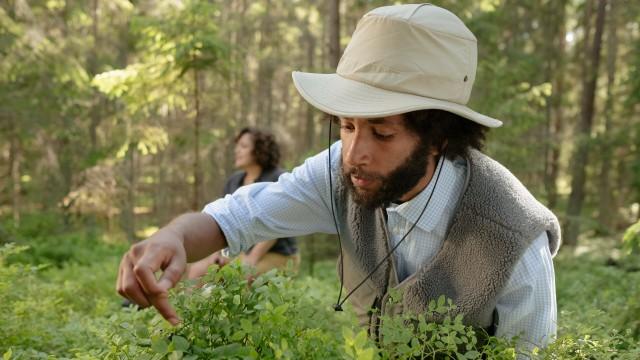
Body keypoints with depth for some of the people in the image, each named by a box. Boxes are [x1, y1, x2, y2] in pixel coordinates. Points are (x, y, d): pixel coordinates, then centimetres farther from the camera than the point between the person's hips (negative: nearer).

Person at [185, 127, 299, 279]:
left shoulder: (278, 179, -10)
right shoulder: (234, 181, 10)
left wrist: (251, 259, -23)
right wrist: (215, 252, -6)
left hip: (276, 257, -7)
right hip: (241, 253, 7)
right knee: (195, 270, -12)